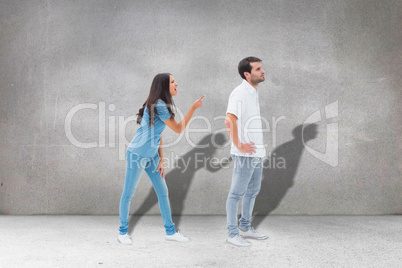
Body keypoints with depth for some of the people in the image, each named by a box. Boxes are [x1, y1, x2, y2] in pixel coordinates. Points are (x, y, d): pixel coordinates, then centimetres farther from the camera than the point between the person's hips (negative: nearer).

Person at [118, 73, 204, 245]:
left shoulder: (162, 105, 9)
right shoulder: (158, 106, -20)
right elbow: (178, 129, -18)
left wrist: (161, 159, 8)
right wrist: (193, 108, -14)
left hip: (152, 157, 9)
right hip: (137, 155, -9)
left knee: (163, 192, 10)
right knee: (128, 194, 5)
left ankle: (170, 232, 19)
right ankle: (123, 232, 21)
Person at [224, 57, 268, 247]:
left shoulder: (253, 93, 14)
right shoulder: (239, 93, -16)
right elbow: (230, 120, -29)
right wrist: (239, 145, -22)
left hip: (257, 152, 10)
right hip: (245, 154, -10)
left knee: (253, 191, 18)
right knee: (236, 194, 1)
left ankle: (245, 228, 32)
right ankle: (232, 233, 11)